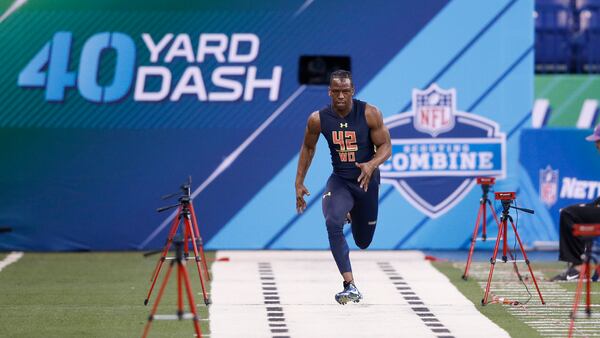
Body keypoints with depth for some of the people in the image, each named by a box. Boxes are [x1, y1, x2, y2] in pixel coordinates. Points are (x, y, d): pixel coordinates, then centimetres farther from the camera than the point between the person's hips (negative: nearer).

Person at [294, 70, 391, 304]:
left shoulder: (370, 114, -16)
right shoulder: (318, 119, -11)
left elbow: (386, 146, -10)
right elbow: (308, 148, 7)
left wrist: (372, 165, -31)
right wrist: (299, 182, 6)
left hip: (367, 181, 0)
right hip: (340, 180, 0)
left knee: (363, 241, 12)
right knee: (333, 223, -30)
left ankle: (353, 215, 51)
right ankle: (350, 286, -29)